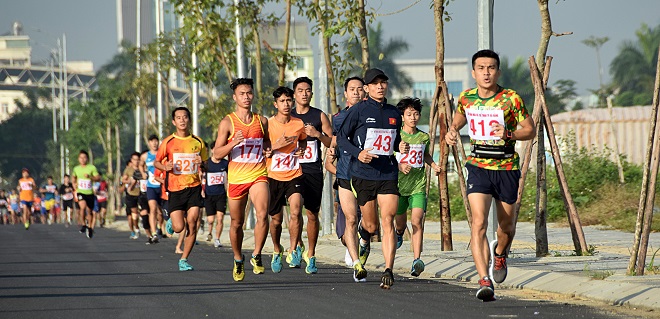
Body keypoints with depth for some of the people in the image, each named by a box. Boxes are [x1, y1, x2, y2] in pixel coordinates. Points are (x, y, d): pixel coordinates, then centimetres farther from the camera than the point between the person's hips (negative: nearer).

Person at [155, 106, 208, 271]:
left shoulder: (198, 142, 6)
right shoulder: (168, 142, 0)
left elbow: (206, 165, 17)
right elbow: (156, 162, 9)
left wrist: (202, 164, -7)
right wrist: (165, 167, -13)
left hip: (194, 187, 2)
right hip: (175, 189, -2)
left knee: (192, 224, -7)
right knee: (179, 227, -9)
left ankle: (184, 259, 6)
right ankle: (171, 221, 28)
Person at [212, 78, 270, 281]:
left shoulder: (261, 121, 8)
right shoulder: (227, 123, -2)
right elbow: (217, 154, -5)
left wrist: (269, 150, 4)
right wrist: (233, 143, -21)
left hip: (258, 175, 1)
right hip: (236, 178, -1)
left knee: (262, 214, -22)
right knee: (237, 223, 9)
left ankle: (257, 255, -9)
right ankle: (238, 260, 31)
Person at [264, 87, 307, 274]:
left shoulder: (299, 124, 2)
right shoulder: (268, 124, -5)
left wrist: (301, 149, 3)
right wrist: (276, 146, -20)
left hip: (294, 175, 1)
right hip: (274, 176, 0)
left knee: (295, 211, -21)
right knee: (276, 218, 8)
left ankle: (293, 250, -9)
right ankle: (277, 252, 31)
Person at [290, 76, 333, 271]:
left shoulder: (319, 116, 6)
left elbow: (333, 143, 6)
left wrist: (318, 135, -12)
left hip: (313, 170, 0)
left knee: (312, 214, 3)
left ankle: (310, 253, 14)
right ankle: (297, 246, -3)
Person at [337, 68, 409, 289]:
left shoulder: (394, 113, 11)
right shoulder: (358, 111, -2)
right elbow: (341, 138, 0)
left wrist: (400, 147, 2)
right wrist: (358, 153, -17)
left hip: (388, 174, 2)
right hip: (363, 174, -2)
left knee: (387, 221, -12)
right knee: (371, 226, 6)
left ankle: (388, 270, -16)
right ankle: (364, 237, 44)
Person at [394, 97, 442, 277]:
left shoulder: (424, 137, 6)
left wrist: (434, 165, 8)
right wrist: (399, 166, -19)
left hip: (418, 186, 1)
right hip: (399, 184, -1)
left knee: (417, 220, -17)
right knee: (400, 223, 12)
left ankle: (417, 260, -23)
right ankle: (399, 233, 52)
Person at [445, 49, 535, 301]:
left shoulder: (511, 99, -9)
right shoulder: (466, 98, 0)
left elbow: (530, 130, -3)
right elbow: (458, 120, 20)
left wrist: (509, 134, -22)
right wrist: (452, 131, -2)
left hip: (507, 168, 0)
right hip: (479, 167, 0)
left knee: (506, 226, 14)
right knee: (479, 223, -18)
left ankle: (500, 253, 50)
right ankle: (485, 281, -24)